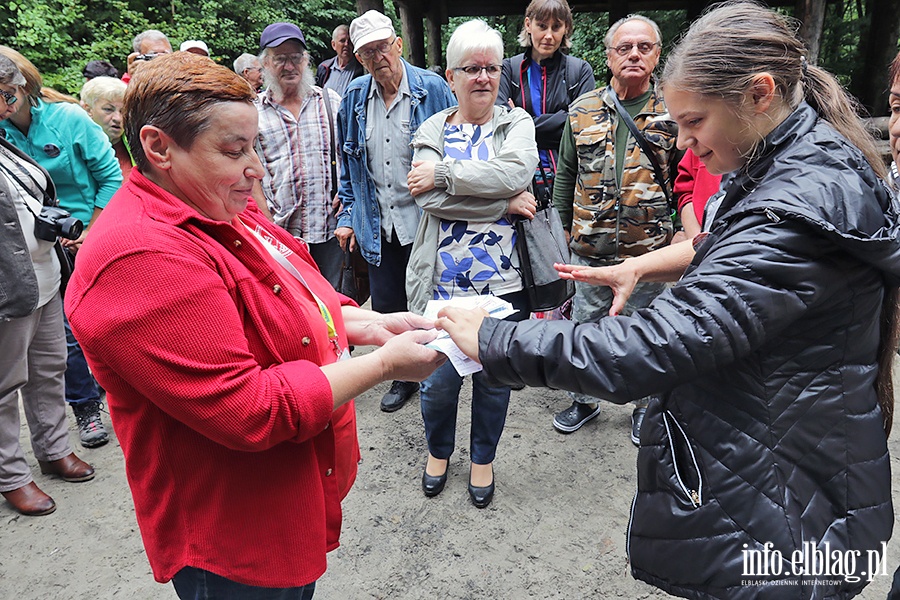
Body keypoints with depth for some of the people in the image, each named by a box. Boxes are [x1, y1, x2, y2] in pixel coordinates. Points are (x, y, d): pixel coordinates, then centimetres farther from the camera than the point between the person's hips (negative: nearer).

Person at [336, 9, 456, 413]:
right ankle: (404, 377, 32)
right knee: (387, 307, 12)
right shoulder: (354, 97, 5)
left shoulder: (432, 89, -7)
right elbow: (348, 163, 14)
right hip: (377, 224, 4)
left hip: (426, 221, -4)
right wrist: (347, 215, 10)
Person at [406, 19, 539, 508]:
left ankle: (483, 459, 38)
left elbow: (516, 171, -17)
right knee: (439, 380, 8)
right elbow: (428, 197, -13)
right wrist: (506, 203, -15)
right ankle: (438, 451, 39)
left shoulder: (517, 124, 6)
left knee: (494, 377, 13)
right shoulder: (430, 132, 6)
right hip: (443, 281, 0)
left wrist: (442, 172, -16)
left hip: (503, 280, 1)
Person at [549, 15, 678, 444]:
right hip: (590, 249, 2)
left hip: (649, 251, -1)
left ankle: (645, 405, 36)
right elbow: (565, 175, 10)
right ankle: (584, 400, 36)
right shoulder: (583, 110, 4)